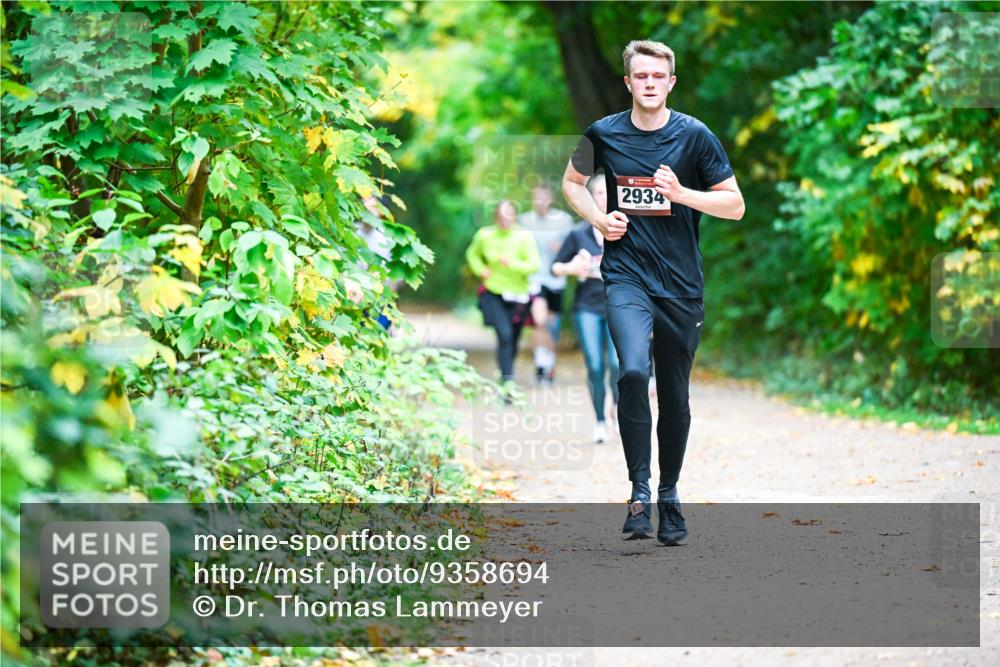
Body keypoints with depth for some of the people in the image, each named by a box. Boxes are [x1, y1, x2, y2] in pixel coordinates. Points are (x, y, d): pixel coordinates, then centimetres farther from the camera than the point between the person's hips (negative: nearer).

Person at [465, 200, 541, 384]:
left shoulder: (524, 237, -11)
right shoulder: (485, 235, -3)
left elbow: (534, 265, -14)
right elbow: (472, 254, 16)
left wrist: (513, 264, -26)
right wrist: (481, 270, 0)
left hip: (518, 294, 1)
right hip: (494, 293, -1)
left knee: (513, 339, 10)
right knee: (504, 334, -17)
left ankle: (506, 375, 33)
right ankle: (507, 379, -17)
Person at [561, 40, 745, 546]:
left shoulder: (694, 136, -1)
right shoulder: (604, 134, 2)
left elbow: (735, 205, 1)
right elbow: (572, 182, 20)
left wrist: (682, 193, -14)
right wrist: (598, 219, 1)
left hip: (681, 282, 1)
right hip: (626, 275, -1)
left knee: (675, 397, 9)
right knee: (633, 371, -25)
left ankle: (669, 496, 27)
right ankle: (639, 493, -17)